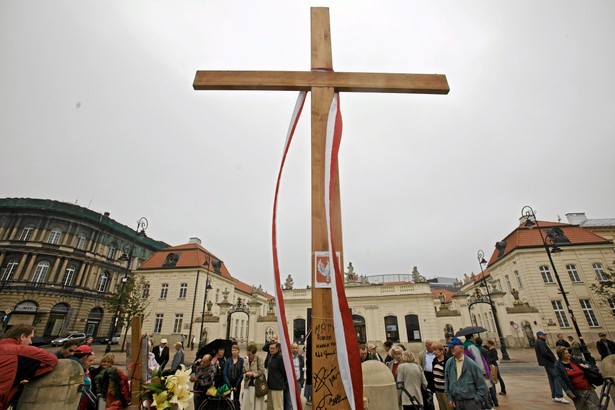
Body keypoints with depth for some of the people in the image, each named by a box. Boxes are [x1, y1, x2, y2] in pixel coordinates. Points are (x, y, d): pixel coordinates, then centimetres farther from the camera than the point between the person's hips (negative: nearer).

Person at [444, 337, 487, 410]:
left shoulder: (471, 363, -10)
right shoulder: (449, 363, 0)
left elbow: (481, 384, -5)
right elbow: (447, 382, 6)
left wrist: (477, 399, -7)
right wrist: (449, 398, 5)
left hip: (471, 401, -3)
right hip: (457, 402, 3)